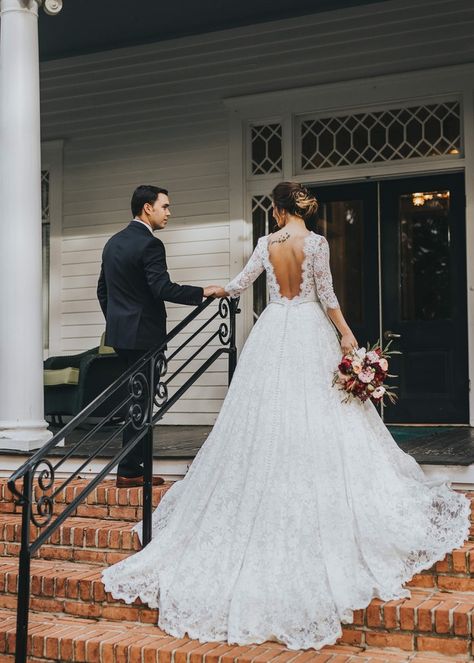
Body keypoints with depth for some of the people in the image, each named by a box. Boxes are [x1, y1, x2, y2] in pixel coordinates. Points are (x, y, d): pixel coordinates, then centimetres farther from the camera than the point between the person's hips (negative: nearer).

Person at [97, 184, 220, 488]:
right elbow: (163, 289, -23)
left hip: (119, 331, 9)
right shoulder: (150, 244, -14)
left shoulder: (114, 242, 13)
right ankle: (130, 471, 2)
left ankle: (132, 464, 19)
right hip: (143, 334, -9)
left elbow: (103, 290, 18)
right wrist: (203, 292, -15)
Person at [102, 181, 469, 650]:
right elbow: (326, 295, -6)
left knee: (267, 417, 6)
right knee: (316, 417, 0)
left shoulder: (266, 244, 3)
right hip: (309, 331, -2)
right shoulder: (315, 242, -5)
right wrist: (346, 334, 1)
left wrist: (217, 291, 33)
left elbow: (241, 283, 13)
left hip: (273, 331, 3)